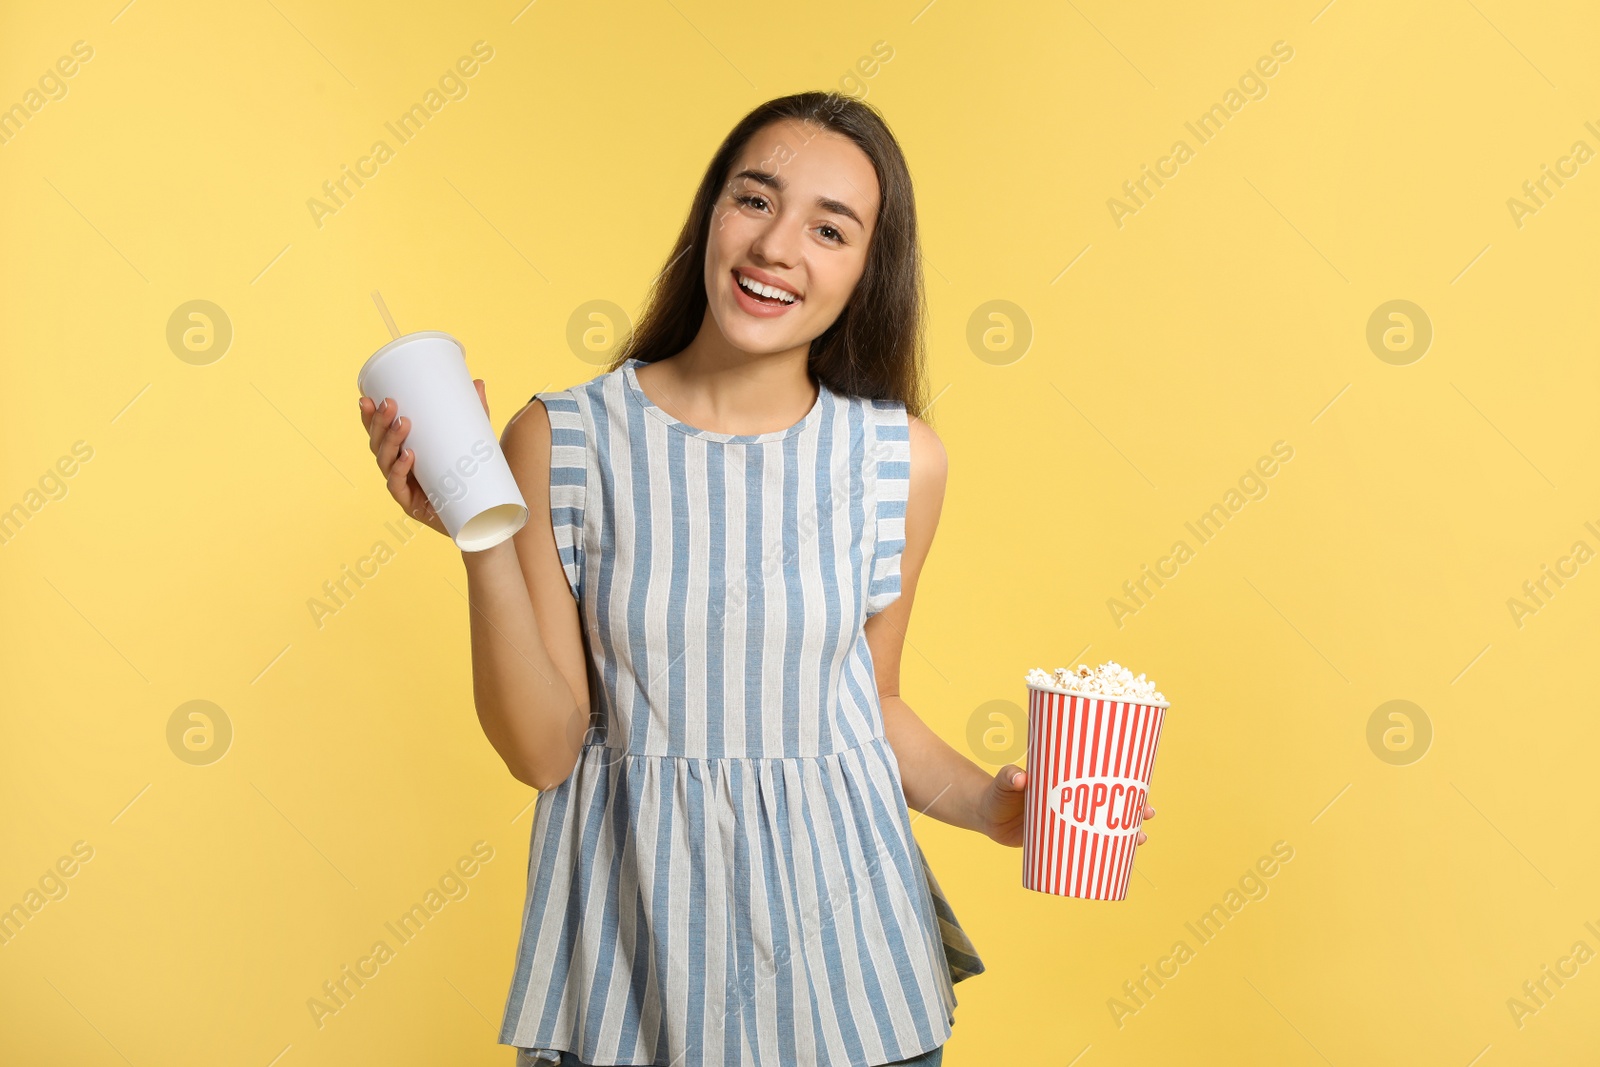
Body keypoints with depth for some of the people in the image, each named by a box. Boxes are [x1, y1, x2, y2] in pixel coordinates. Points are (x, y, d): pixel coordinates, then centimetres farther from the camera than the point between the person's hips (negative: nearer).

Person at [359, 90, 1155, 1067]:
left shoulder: (901, 458, -5)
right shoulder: (561, 441, -9)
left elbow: (872, 703, 7)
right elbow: (542, 749, -9)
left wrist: (987, 802, -9)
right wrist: (482, 538, -19)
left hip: (835, 913, 1)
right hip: (632, 930, -1)